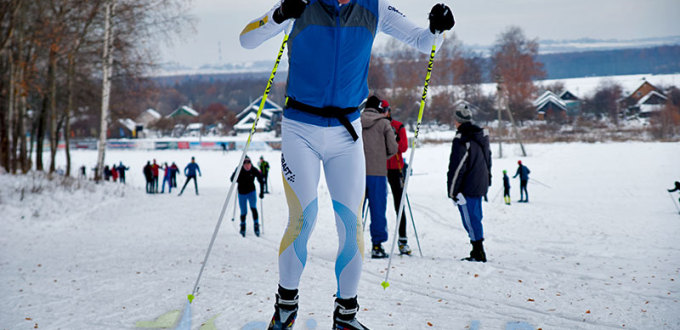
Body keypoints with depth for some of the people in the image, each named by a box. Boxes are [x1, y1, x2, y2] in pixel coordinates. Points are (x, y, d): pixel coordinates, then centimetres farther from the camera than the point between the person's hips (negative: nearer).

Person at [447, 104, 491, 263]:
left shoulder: (461, 140, -17)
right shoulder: (483, 135, 10)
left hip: (467, 187, -9)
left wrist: (452, 191, -12)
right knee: (476, 217, 15)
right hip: (480, 185, 9)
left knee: (470, 220, -3)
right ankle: (478, 252, 20)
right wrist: (487, 180, 29)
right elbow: (487, 159, 21)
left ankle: (479, 253, -3)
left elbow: (456, 168, -17)